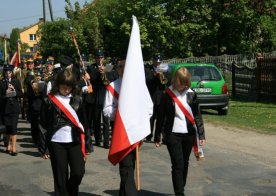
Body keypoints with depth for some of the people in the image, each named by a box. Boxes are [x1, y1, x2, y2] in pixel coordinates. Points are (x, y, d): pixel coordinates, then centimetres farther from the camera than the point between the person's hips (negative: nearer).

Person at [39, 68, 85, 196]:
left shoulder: (77, 99, 6)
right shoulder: (49, 100, -1)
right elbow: (43, 124, 3)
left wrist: (85, 145, 5)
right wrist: (43, 148, 1)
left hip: (75, 142, 2)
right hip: (56, 143, -2)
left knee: (78, 172, -6)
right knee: (60, 178, 2)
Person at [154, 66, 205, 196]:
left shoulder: (191, 94, 3)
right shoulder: (167, 95, -4)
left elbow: (197, 115, 7)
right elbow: (161, 117, 1)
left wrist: (201, 134, 1)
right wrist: (157, 137, 3)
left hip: (189, 134, 3)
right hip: (173, 135, -3)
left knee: (184, 164, 12)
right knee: (178, 165, -9)